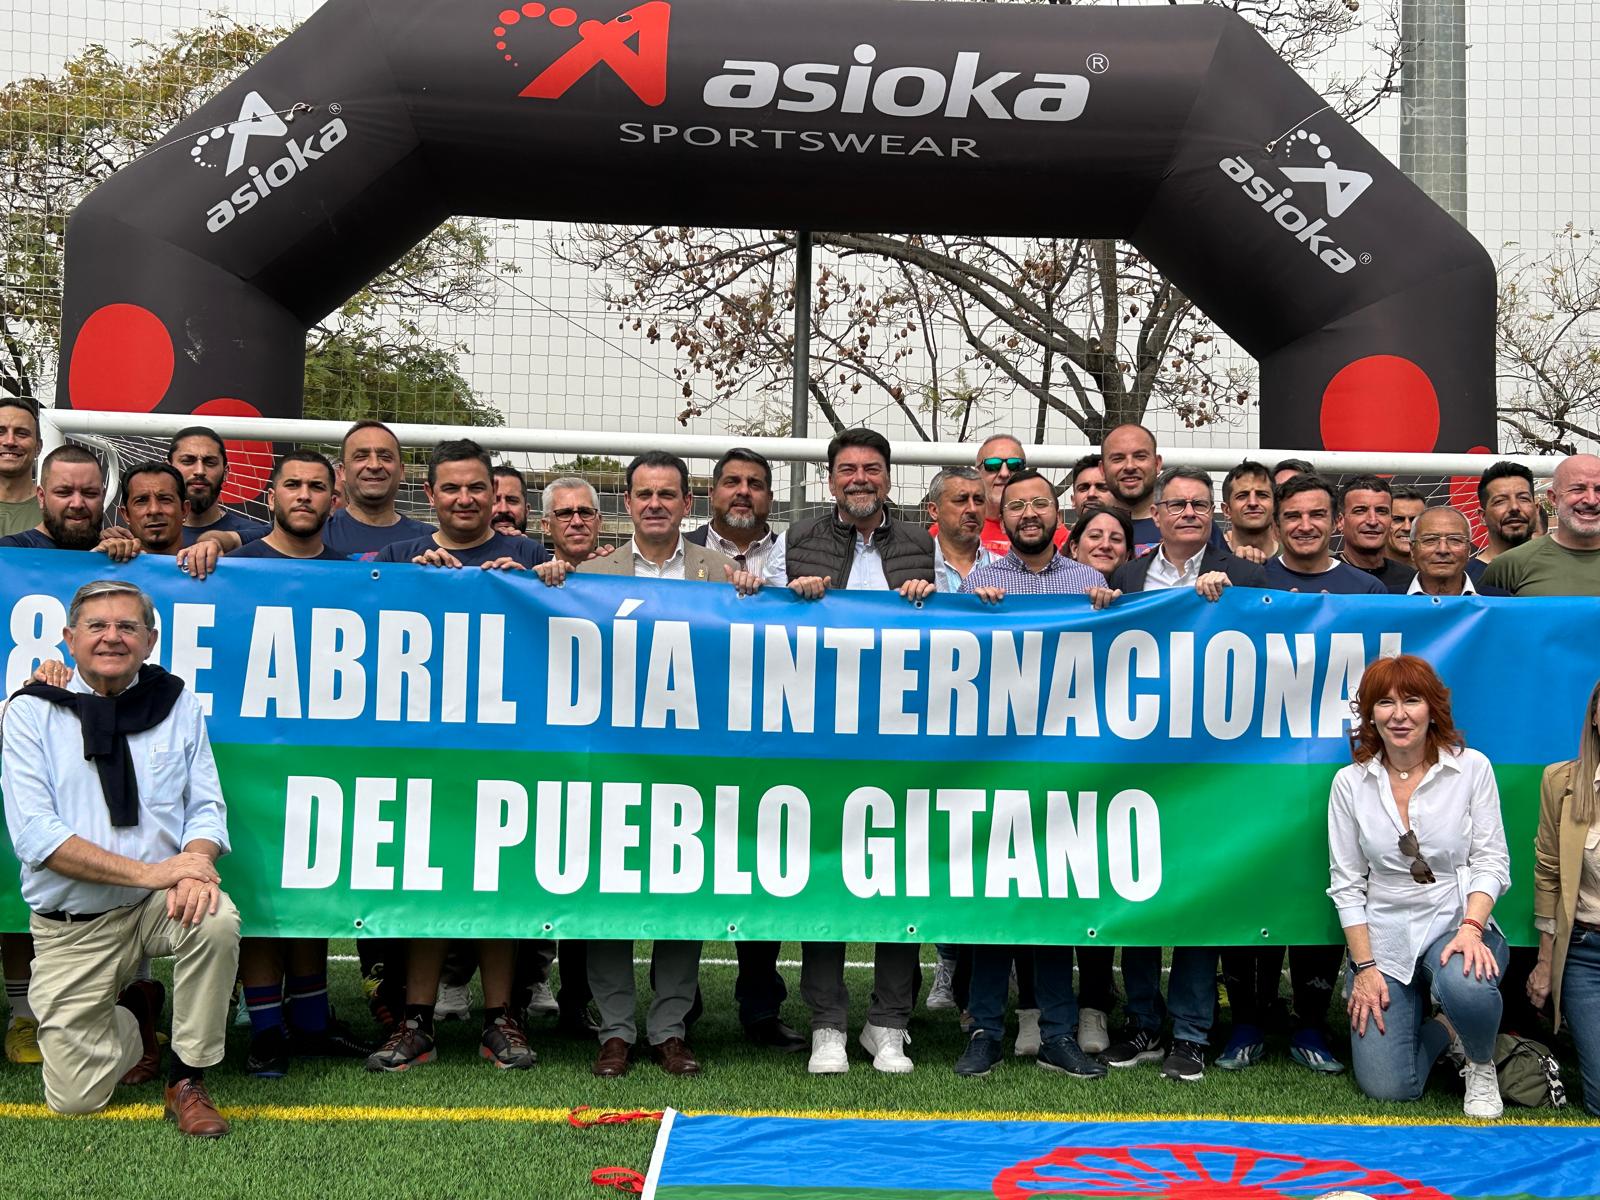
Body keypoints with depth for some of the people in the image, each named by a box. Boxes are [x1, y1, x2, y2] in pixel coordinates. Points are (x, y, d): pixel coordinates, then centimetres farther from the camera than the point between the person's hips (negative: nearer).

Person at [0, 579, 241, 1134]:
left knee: (216, 920, -33)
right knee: (76, 1096, -4)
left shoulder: (177, 704, 3)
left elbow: (206, 805, 2)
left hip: (160, 901, 1)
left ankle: (187, 1081, -11)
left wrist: (195, 866, -22)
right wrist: (146, 871, -22)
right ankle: (135, 1011, 30)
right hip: (70, 923, -1)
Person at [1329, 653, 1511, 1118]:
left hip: (1456, 923, -1)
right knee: (1387, 1087, -7)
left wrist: (1471, 928, -21)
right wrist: (1364, 966, -5)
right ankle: (1437, 1028, 28)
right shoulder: (1349, 783, -1)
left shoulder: (1471, 767, -4)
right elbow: (1346, 883, 0)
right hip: (1384, 937, 2)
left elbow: (1491, 862, -4)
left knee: (1465, 987, -38)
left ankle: (1481, 1064, -1)